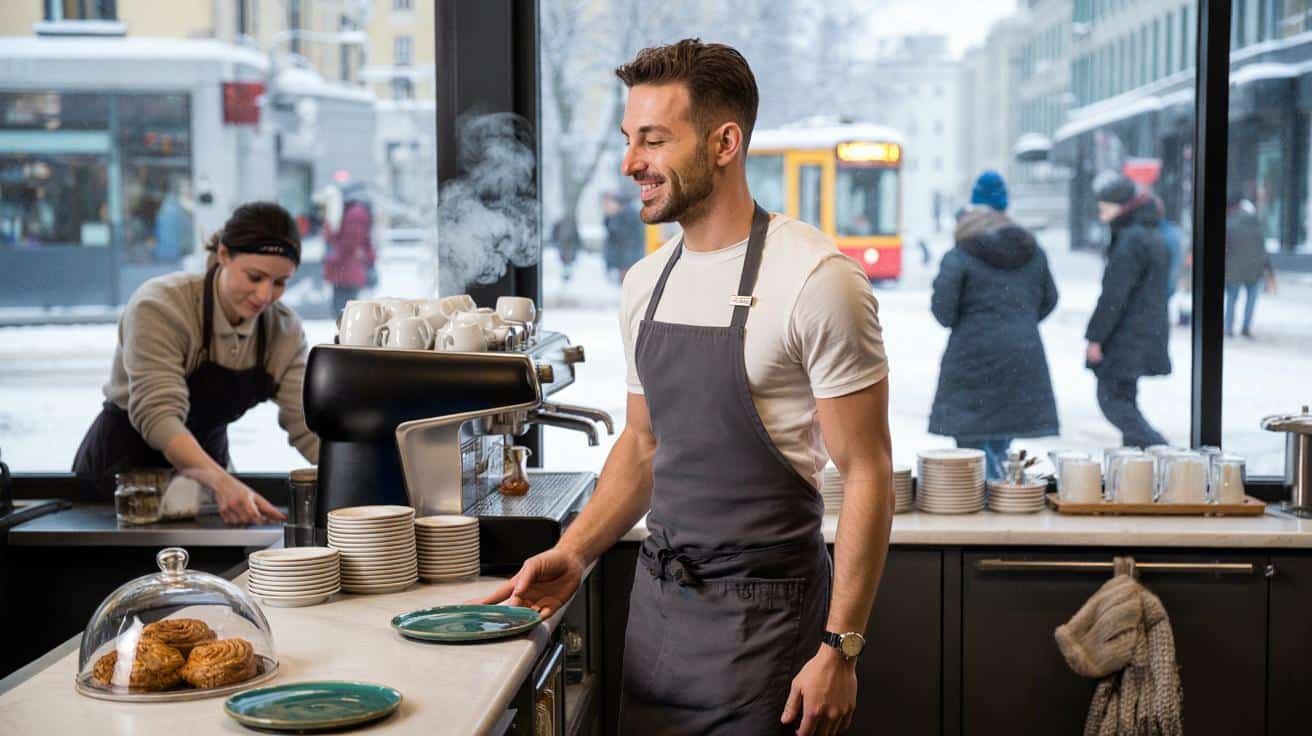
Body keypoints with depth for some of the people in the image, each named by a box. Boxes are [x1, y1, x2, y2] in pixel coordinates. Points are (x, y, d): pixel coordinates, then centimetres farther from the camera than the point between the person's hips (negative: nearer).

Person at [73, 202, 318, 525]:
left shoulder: (284, 329, -5)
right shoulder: (160, 307, -21)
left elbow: (308, 424, -9)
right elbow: (158, 416, -30)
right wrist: (222, 482, -46)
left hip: (205, 460, 4)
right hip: (125, 463, -4)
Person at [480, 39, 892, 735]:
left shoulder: (813, 278, -15)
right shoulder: (645, 283, 7)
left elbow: (866, 472, -14)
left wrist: (840, 648, -16)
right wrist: (573, 552, 4)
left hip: (762, 610, -6)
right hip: (655, 599, 6)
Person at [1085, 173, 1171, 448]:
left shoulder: (1131, 241, -18)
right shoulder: (1152, 237, 14)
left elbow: (1114, 295, -21)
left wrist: (1095, 337, -16)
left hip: (1128, 337, -10)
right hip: (1151, 330, 10)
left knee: (1112, 399, -5)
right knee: (1124, 398, 15)